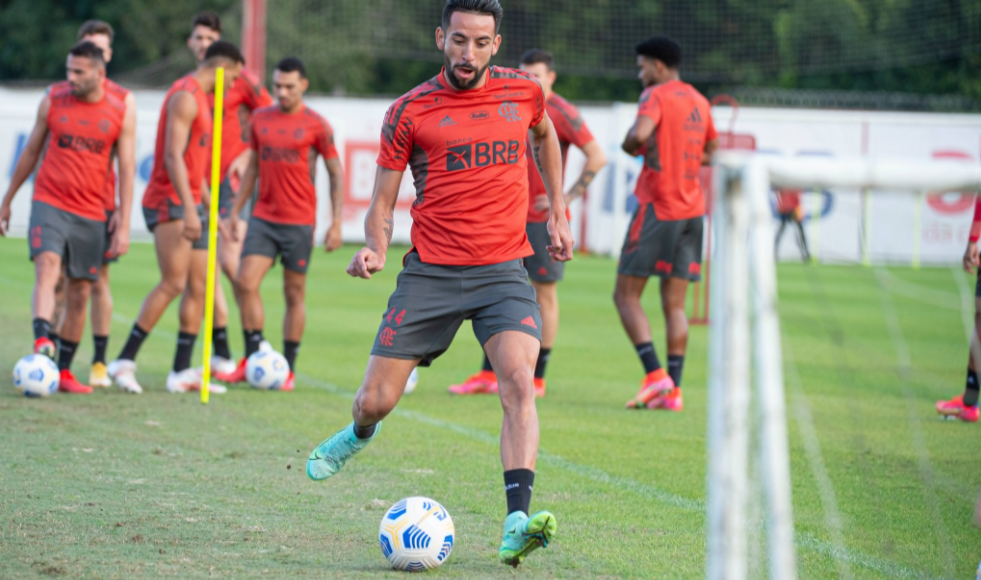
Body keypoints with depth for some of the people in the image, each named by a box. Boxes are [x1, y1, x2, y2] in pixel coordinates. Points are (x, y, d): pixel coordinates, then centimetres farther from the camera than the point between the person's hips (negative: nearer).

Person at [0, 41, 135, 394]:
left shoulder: (122, 113, 0)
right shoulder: (52, 101, 2)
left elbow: (127, 169, 2)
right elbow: (31, 152, 13)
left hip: (91, 214, 1)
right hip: (49, 203, -1)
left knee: (80, 294, 4)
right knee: (47, 267, -25)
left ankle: (64, 371, 14)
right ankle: (41, 343, -39)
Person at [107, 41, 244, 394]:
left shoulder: (200, 99, 20)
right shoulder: (185, 97, -12)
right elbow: (173, 157, -21)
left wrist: (209, 208, 27)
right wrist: (188, 209, -27)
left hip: (190, 206, 10)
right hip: (170, 204, -10)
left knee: (199, 286, 4)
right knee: (173, 283, -15)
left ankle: (181, 372, 4)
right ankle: (125, 361, -10)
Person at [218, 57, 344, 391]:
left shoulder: (317, 126, -3)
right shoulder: (260, 119, 9)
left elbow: (336, 174, 0)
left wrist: (336, 223, -6)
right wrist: (235, 211, 15)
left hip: (299, 223, -4)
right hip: (263, 218, 4)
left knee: (294, 294, 3)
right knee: (245, 283, -10)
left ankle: (288, 369, 10)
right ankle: (253, 360, -1)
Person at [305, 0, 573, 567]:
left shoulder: (524, 91, 4)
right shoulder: (410, 111, -2)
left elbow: (545, 137, 29)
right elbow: (383, 201, 3)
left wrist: (557, 211, 23)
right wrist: (376, 249, -16)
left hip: (503, 270, 0)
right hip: (431, 271, 0)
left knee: (520, 382, -23)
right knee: (376, 400, 1)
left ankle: (518, 525, -30)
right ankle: (360, 434, 41)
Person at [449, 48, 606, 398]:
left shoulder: (562, 113, -9)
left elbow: (597, 157, -12)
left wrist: (569, 197, -14)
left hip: (544, 219, -7)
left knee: (543, 292, 0)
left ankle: (537, 379, 7)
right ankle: (488, 375, 9)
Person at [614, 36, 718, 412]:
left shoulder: (656, 95, -9)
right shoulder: (699, 102, 15)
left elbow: (640, 133, -27)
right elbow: (711, 153, 26)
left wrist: (630, 147, -7)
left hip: (657, 207, -7)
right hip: (692, 209, 7)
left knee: (626, 295, 1)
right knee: (674, 305, 7)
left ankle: (655, 375, -13)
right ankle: (673, 391, 1)